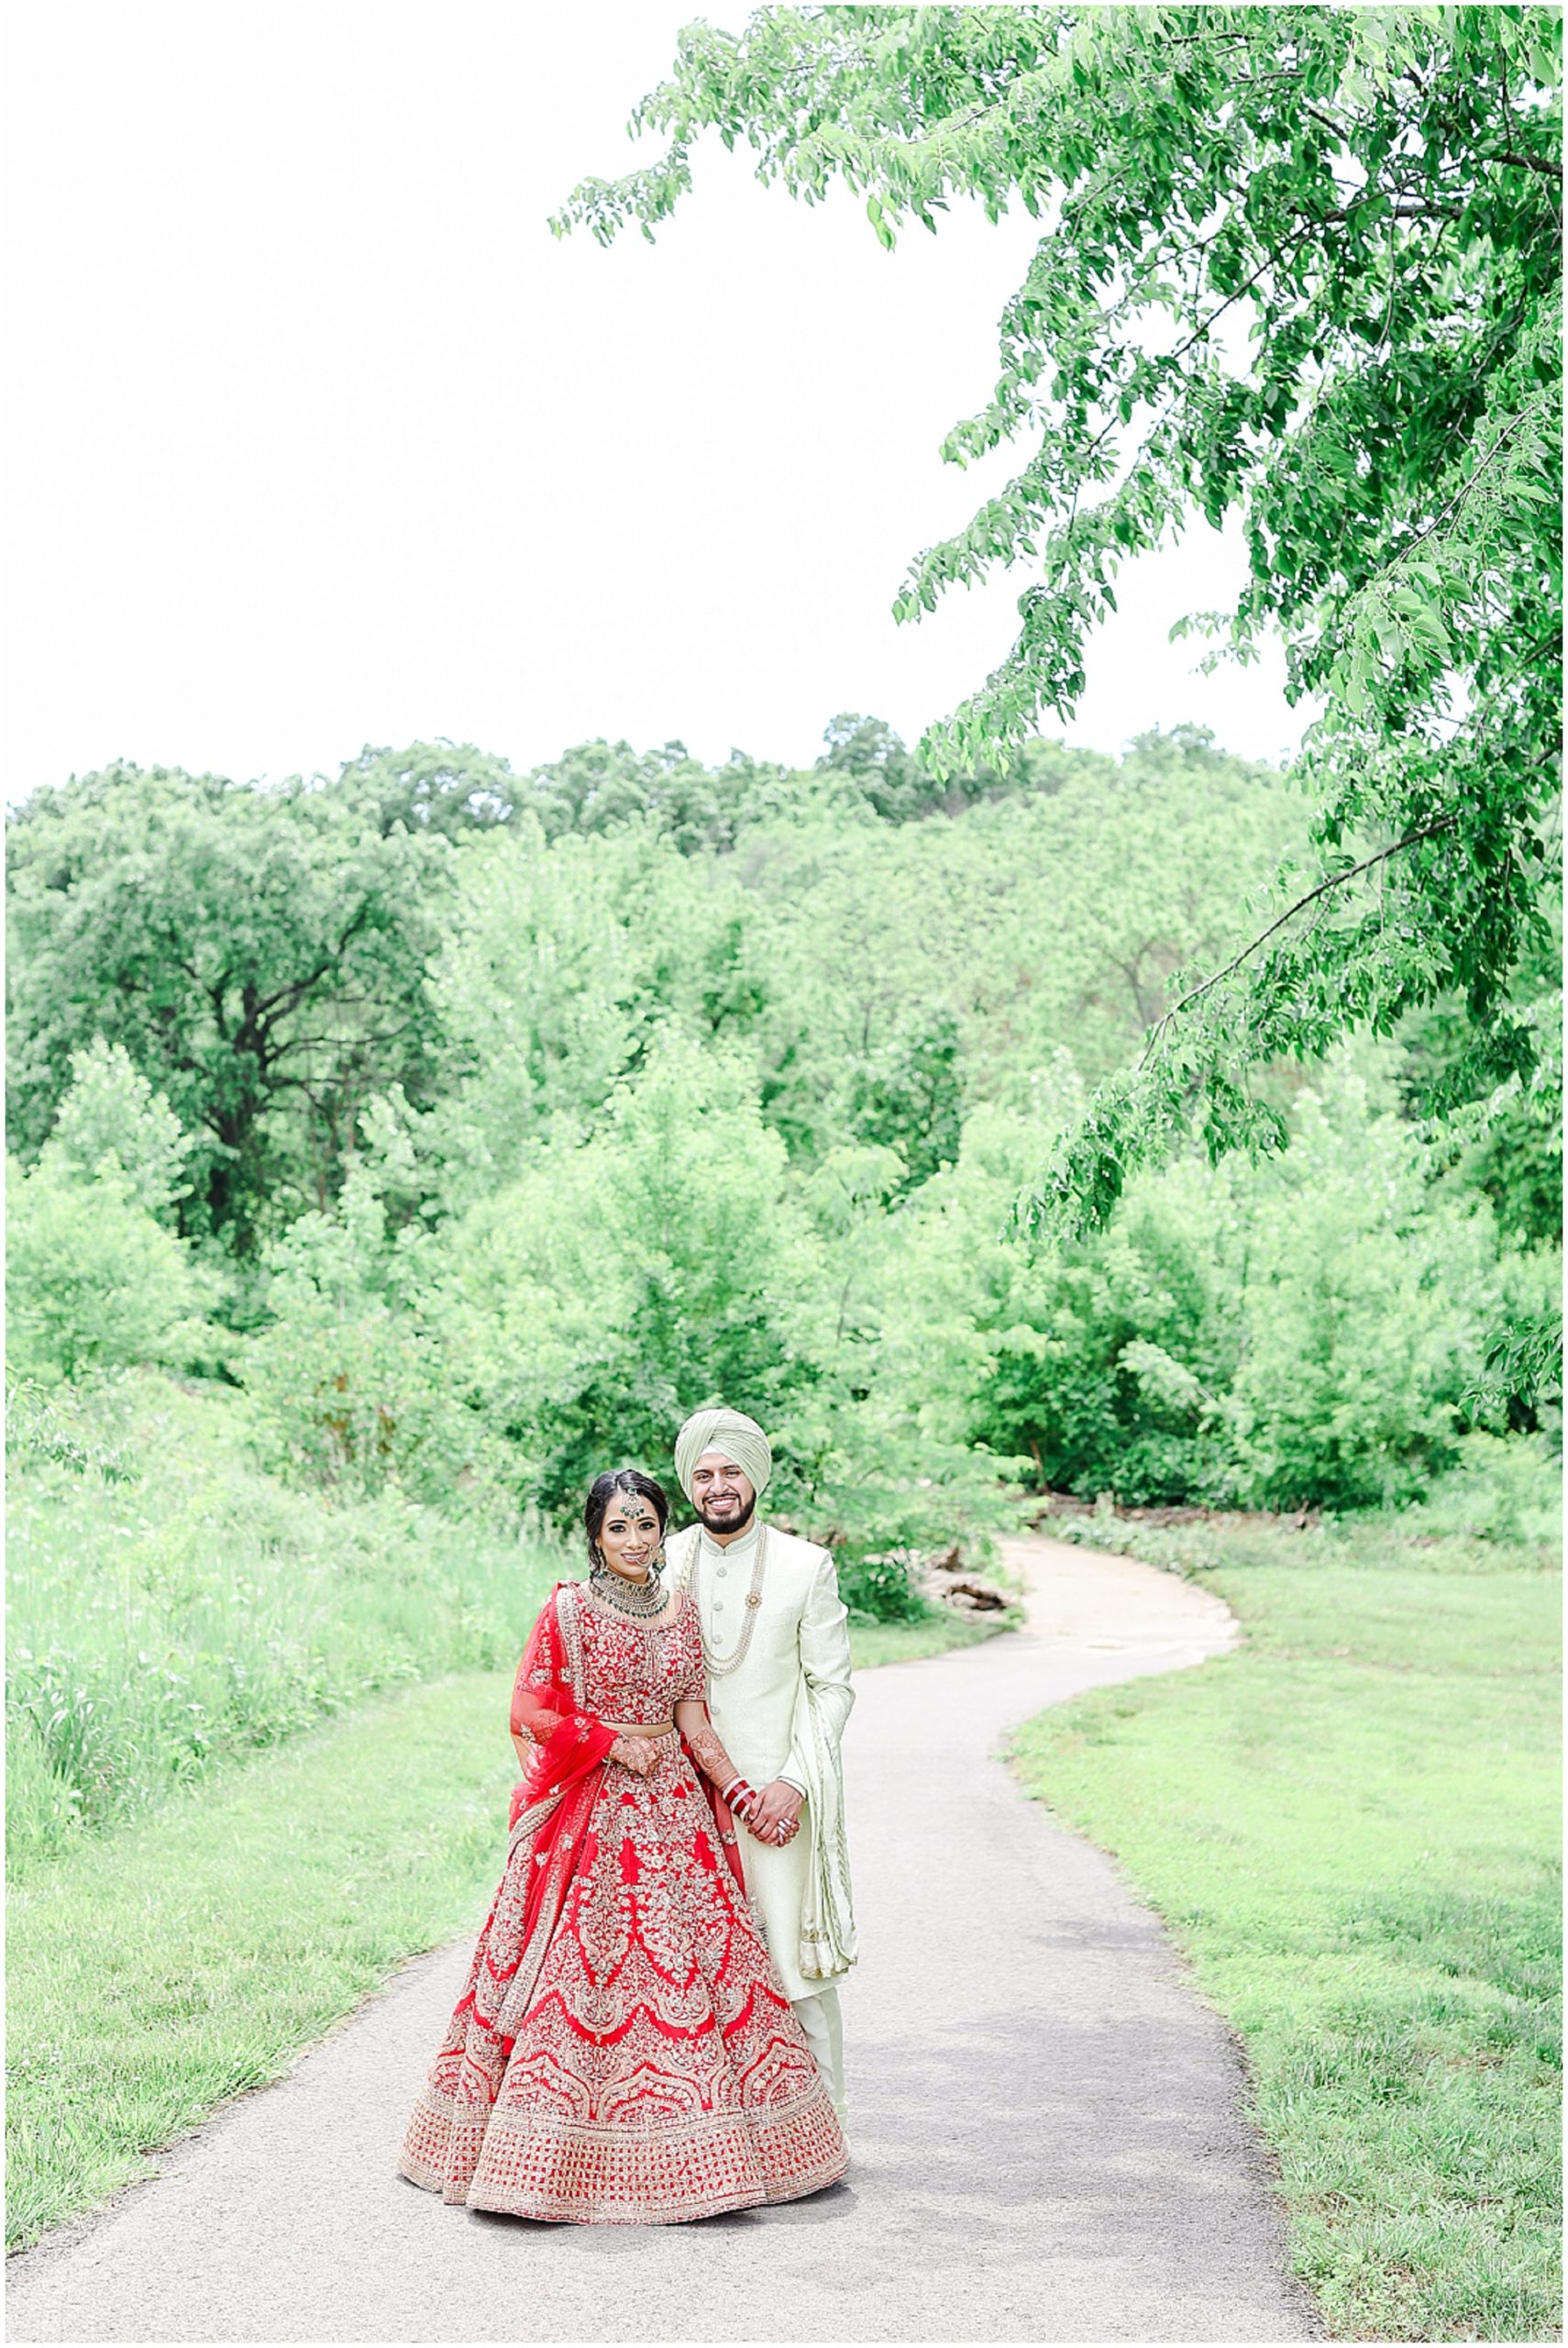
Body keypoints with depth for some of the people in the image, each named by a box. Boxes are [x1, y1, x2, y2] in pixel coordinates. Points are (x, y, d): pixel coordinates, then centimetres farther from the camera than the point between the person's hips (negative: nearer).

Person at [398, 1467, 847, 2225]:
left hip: (674, 1813, 5)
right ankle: (564, 2157, 4)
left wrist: (743, 1794, 2)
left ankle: (696, 2150, 14)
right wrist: (614, 1743, -12)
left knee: (690, 1971, 5)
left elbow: (692, 1717, 10)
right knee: (582, 1968, -5)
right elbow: (530, 1712, -7)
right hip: (592, 1815, -5)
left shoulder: (679, 1608, 10)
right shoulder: (569, 1609, -5)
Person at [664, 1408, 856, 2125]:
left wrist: (795, 1782, -10)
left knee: (797, 1960, -4)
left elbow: (832, 1687, 0)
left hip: (777, 1791, -2)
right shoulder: (662, 1564, 5)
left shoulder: (805, 1566, -1)